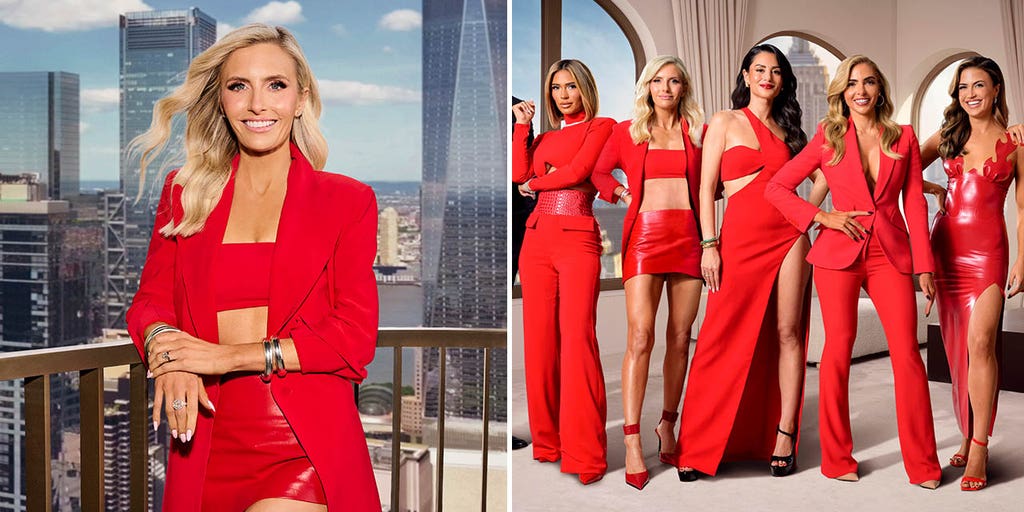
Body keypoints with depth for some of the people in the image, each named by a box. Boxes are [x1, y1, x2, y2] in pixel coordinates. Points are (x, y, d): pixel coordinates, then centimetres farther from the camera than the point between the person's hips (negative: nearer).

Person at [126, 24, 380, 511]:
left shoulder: (347, 200, 4)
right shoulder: (184, 193, 13)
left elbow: (356, 336, -4)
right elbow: (150, 300, 9)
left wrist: (229, 355, -13)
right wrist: (163, 341, -15)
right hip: (206, 443, 3)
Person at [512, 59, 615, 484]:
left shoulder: (601, 127, 7)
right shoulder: (544, 138, 23)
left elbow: (578, 171, -8)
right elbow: (519, 174, 6)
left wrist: (535, 184, 6)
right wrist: (522, 126, 11)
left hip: (578, 240, -5)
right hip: (537, 239, 6)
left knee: (576, 338, -13)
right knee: (539, 338, 1)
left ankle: (584, 454, -10)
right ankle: (546, 441, 10)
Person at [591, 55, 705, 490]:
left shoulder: (697, 132, 11)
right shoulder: (627, 132, 11)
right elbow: (597, 172, 19)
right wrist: (622, 194, 5)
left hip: (688, 236, 2)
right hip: (645, 235, -2)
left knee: (680, 338, 4)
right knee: (641, 336, -12)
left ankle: (667, 427, 19)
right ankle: (632, 443, -11)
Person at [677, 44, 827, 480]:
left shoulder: (787, 128, 15)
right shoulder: (725, 122, 5)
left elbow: (823, 175, 22)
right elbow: (707, 188, -1)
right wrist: (709, 245, -9)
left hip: (789, 237, 4)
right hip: (741, 237, -3)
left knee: (787, 334, 1)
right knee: (728, 338, -3)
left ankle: (783, 435, 8)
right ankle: (699, 446, 6)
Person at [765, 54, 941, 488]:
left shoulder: (904, 138, 10)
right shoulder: (829, 138, 5)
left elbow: (915, 204, 9)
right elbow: (776, 188, 4)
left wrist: (924, 264, 4)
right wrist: (822, 217, -6)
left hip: (891, 253, 1)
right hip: (839, 252, -1)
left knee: (907, 351, -5)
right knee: (839, 349, 0)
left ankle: (922, 463, 7)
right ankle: (837, 457, 12)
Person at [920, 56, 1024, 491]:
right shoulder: (947, 136, 12)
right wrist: (936, 190, 2)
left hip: (989, 249, -3)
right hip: (946, 246, 4)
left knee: (980, 342, -16)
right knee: (956, 346, 6)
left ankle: (978, 448, -11)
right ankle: (969, 434, 16)